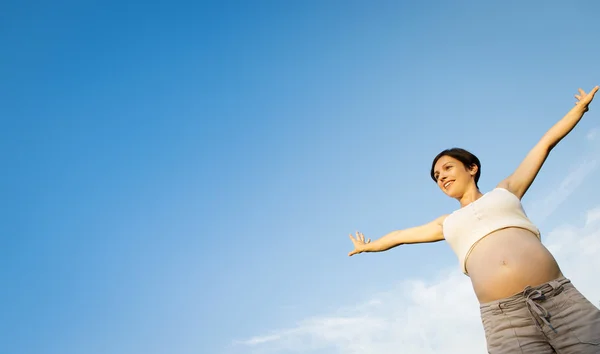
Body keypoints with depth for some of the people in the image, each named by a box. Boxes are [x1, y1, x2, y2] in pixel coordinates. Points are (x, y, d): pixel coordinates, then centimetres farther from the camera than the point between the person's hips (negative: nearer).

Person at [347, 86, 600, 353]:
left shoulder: (506, 190, 24)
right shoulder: (447, 224, 26)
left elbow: (546, 142, 30)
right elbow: (400, 236, 39)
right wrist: (367, 247, 52)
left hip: (562, 301, 0)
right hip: (506, 320, 0)